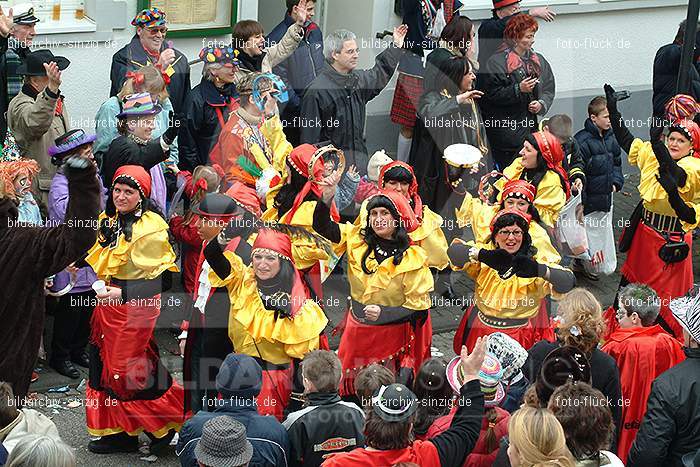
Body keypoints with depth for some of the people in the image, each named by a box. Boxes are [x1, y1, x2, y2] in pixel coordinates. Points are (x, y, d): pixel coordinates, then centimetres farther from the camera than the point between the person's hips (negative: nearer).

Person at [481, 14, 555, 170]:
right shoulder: (497, 62, -8)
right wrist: (518, 89, -19)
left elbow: (549, 90, 13)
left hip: (531, 128, 5)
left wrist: (541, 104, -7)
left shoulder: (539, 61, 11)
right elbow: (491, 94, -12)